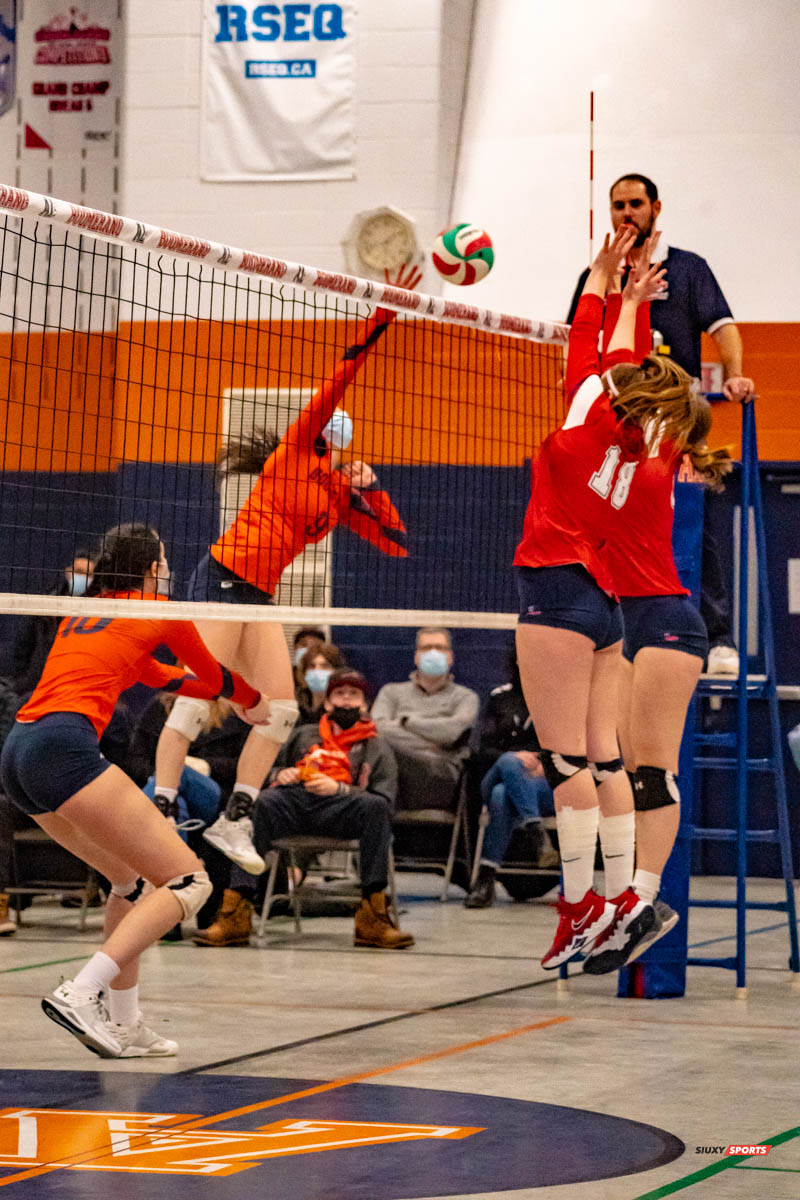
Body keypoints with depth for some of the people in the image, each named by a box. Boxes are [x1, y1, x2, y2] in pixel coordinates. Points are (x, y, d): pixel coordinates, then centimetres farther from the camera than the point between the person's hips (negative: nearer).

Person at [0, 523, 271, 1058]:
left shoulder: (82, 613, 28)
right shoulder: (159, 612, 10)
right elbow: (213, 675, 27)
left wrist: (225, 691, 57)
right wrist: (256, 702, 48)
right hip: (65, 747, -8)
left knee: (133, 880, 23)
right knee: (188, 881, -7)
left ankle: (124, 1026, 18)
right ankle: (81, 994, -22)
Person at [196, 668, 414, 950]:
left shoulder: (376, 747, 25)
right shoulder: (304, 735, 35)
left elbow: (384, 798, 9)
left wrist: (338, 788, -8)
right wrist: (280, 775, 7)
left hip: (339, 808, -2)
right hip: (294, 800, 2)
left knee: (375, 807, -36)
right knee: (260, 803, -34)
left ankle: (372, 916, -36)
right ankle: (235, 913, -42)